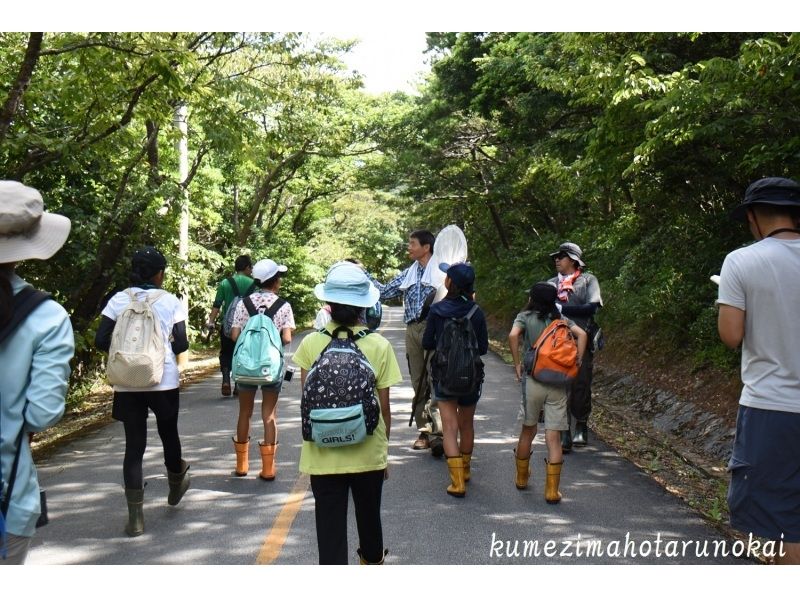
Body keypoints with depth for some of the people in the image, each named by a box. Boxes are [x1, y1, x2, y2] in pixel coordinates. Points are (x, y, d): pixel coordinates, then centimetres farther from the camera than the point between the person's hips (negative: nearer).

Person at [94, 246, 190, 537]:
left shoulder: (119, 300, 0)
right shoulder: (170, 301, -5)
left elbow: (101, 341, -3)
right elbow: (181, 344, -6)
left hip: (127, 383, 1)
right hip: (164, 381, -1)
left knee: (134, 446, 5)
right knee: (168, 435, 20)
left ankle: (135, 518, 4)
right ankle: (176, 486, 44)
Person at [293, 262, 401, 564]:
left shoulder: (311, 344, -7)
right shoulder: (379, 346, -8)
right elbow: (384, 408, -3)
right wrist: (384, 446, 11)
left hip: (323, 456, -1)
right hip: (368, 454, 1)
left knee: (330, 526, 6)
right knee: (369, 516, 24)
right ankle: (373, 560, 50)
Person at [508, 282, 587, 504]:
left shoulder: (524, 317, 2)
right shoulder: (560, 319, 10)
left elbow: (513, 335, -16)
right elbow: (581, 334, -4)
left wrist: (517, 363, -6)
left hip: (533, 380, -1)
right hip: (558, 382, 1)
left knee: (528, 430, 18)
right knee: (554, 437, 1)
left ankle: (521, 478, 33)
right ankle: (552, 490, 2)